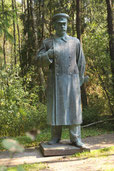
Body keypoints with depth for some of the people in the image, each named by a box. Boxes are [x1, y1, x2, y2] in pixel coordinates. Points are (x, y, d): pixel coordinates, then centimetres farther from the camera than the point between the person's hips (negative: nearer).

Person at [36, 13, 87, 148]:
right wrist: (49, 54, -19)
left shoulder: (75, 42, 9)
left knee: (74, 108, -4)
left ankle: (75, 139, 1)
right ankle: (55, 137, 10)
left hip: (72, 80, 0)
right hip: (55, 81, 0)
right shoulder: (47, 43, 8)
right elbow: (39, 60, 1)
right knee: (55, 108, 0)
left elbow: (81, 63, 11)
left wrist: (79, 81, 7)